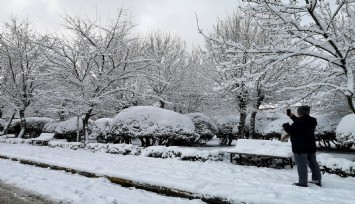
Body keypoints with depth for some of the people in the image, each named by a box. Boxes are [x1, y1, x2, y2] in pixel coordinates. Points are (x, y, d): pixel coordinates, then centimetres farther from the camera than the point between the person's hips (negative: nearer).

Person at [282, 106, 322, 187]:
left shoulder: (298, 122, -21)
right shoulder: (312, 121, 6)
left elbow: (290, 130, -15)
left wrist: (285, 125, 4)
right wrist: (293, 117, 20)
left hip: (300, 148, -8)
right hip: (311, 147, 9)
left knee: (302, 165, -2)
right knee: (313, 163, 18)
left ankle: (303, 182, 3)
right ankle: (317, 180, 28)